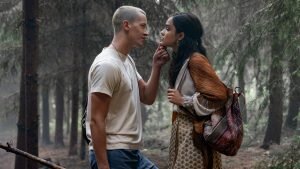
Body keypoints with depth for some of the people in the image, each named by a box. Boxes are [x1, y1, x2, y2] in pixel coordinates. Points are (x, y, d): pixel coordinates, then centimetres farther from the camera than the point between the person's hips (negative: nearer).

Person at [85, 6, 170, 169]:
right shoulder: (107, 65, -18)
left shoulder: (128, 60, 13)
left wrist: (156, 66, 5)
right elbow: (96, 120, -20)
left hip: (132, 153, 10)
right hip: (112, 154, -10)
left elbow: (147, 98, 19)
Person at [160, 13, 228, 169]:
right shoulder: (181, 60, 11)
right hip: (182, 132, 9)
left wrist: (182, 100, -15)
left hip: (194, 134, -9)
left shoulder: (195, 60, -16)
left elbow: (218, 96, -19)